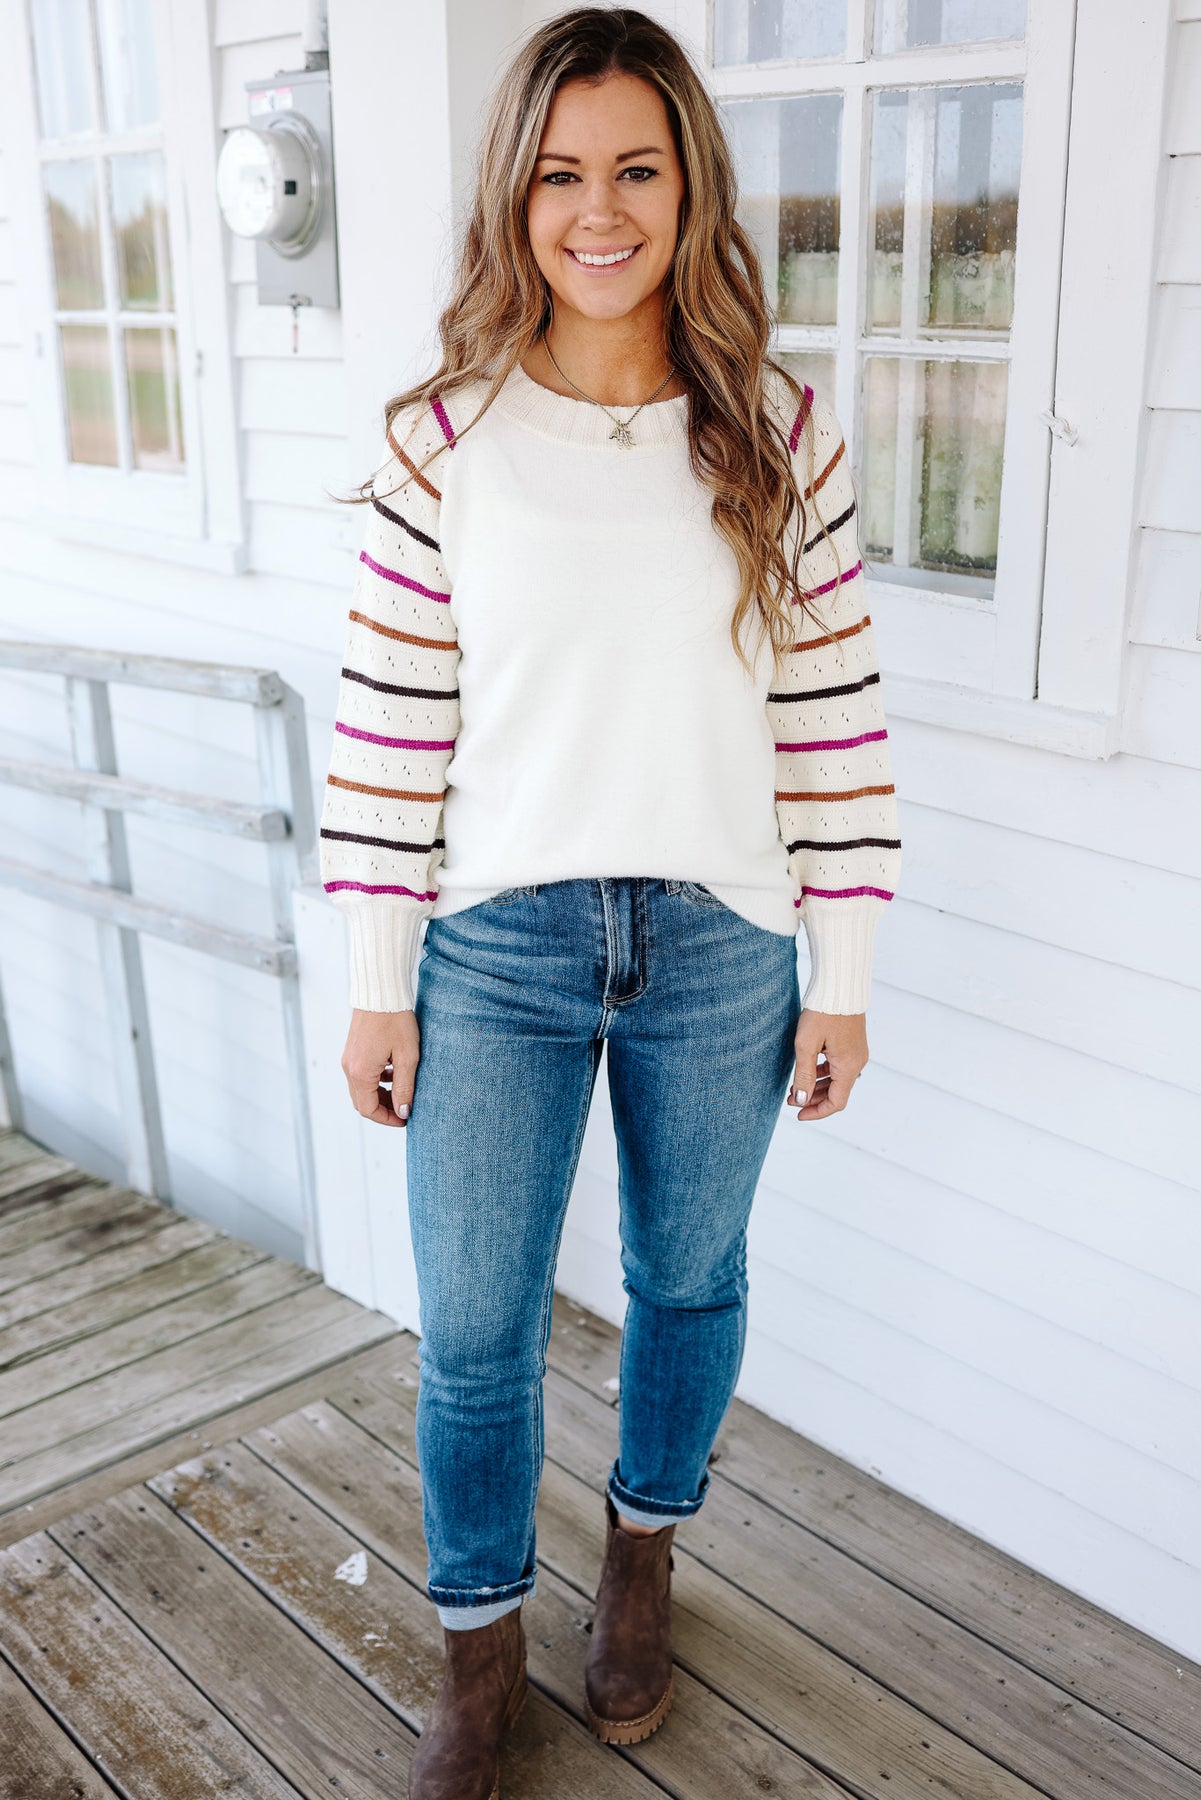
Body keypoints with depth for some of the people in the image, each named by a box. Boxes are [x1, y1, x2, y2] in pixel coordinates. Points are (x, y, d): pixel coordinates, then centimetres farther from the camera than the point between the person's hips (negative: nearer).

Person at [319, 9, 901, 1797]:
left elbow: (831, 714, 0)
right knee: (472, 1334, 8)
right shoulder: (446, 441, -4)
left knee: (690, 1281, 18)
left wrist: (841, 975, 0)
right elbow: (393, 717, -3)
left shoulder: (782, 439, -3)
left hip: (720, 947, 1)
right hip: (497, 945, 0)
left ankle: (643, 1555, 47)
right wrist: (378, 981, -2)